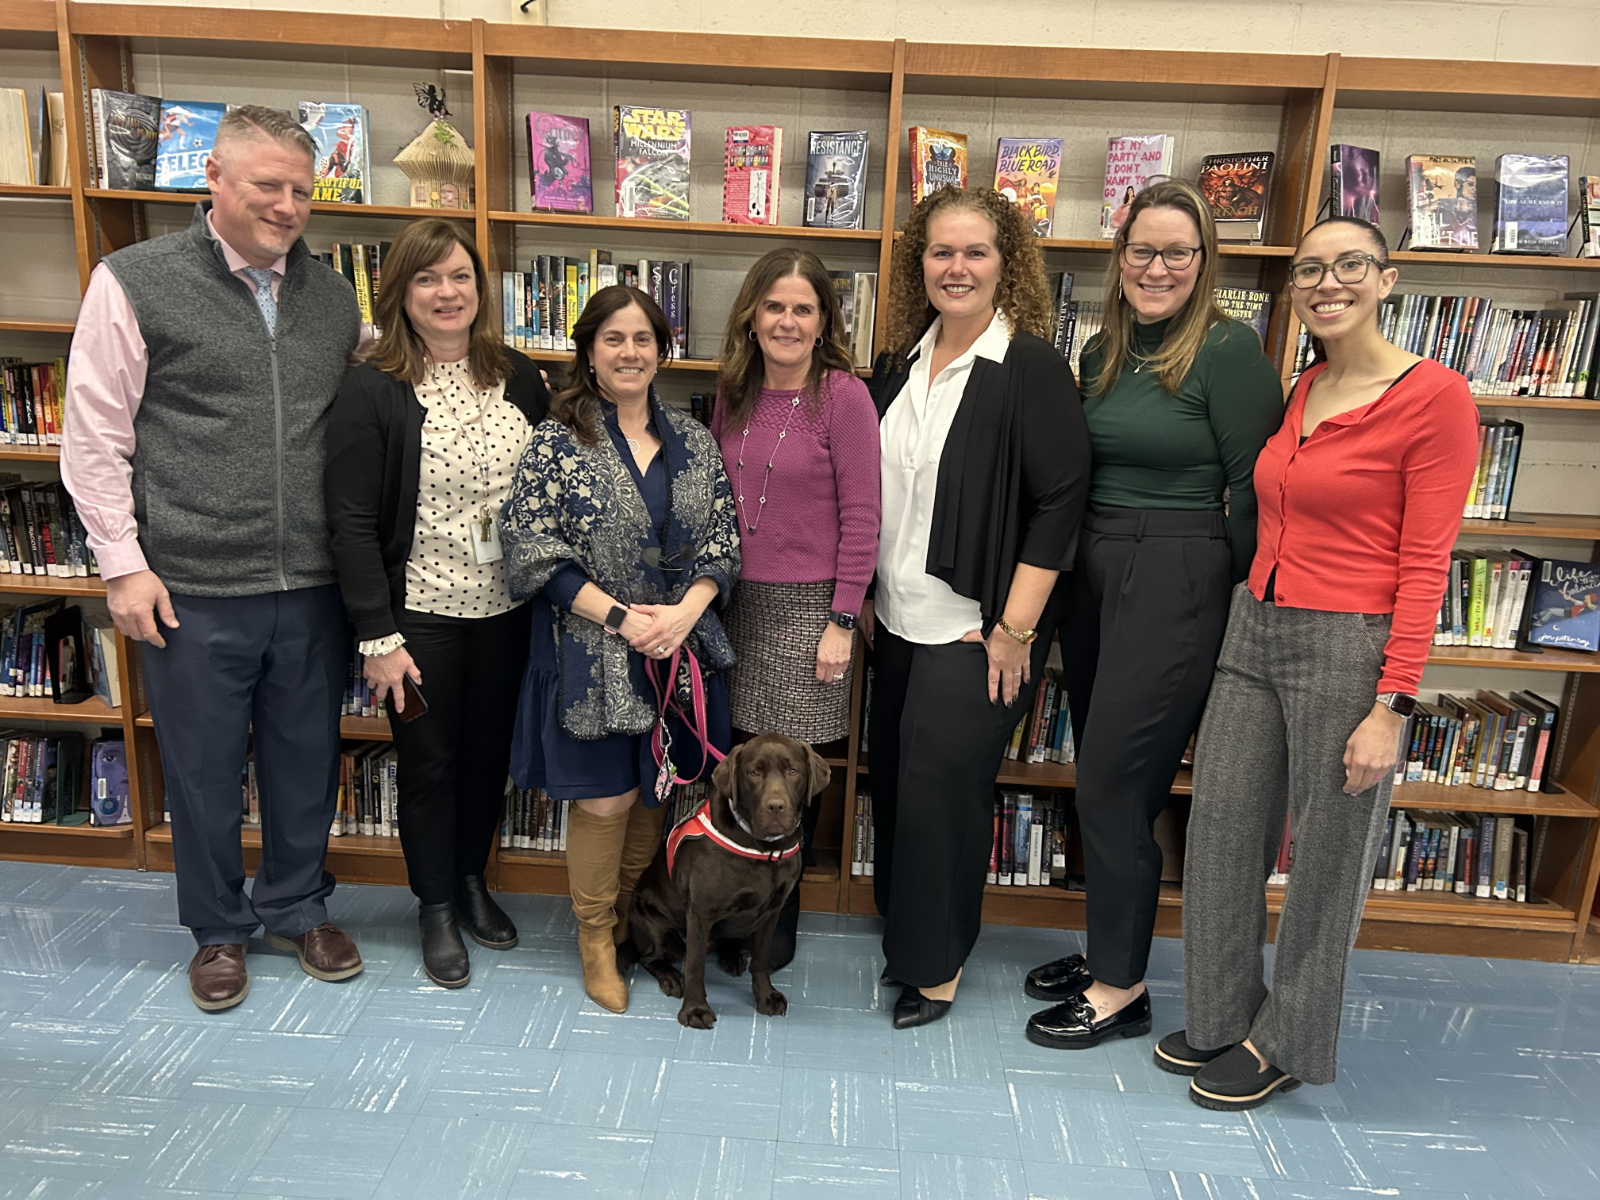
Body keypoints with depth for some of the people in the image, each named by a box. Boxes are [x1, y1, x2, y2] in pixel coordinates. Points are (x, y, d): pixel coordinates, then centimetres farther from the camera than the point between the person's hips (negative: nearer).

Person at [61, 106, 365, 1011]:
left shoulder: (334, 295, 8)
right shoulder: (135, 282, -4)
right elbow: (95, 436, -3)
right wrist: (124, 564, -7)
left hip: (312, 588, 3)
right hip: (193, 593, -3)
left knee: (308, 761, 15)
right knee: (204, 770, 12)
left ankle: (299, 908, 36)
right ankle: (219, 927, 33)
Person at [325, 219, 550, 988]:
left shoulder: (519, 379, 1)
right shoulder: (371, 392, -11)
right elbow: (352, 522, -12)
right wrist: (377, 637, -15)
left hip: (506, 609, 4)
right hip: (420, 613, -3)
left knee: (489, 752, 17)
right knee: (429, 762, 11)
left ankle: (472, 882, 40)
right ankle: (436, 908, 31)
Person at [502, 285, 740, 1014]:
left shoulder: (692, 441, 6)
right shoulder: (556, 443, -5)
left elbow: (723, 542, 4)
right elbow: (532, 553, -10)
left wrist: (682, 611, -13)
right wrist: (619, 616, -16)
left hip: (678, 649, 4)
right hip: (591, 654, -3)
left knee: (655, 793, 13)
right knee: (604, 800, 3)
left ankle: (635, 921, 35)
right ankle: (595, 939, 25)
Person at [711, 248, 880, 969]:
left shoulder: (844, 396, -9)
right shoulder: (734, 393, 8)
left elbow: (860, 518, -9)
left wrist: (842, 620, -11)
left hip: (808, 605, -5)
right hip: (733, 601, 5)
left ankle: (776, 925, 24)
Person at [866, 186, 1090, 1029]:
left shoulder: (1031, 368, -11)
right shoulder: (901, 363, 8)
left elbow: (1059, 501, -15)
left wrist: (1014, 629, -16)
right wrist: (867, 597, 13)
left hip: (979, 627, -6)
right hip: (901, 619, 7)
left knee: (942, 781, -1)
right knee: (895, 777, 13)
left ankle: (936, 961, 20)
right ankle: (906, 932, 34)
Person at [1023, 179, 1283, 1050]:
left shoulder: (1229, 351, -9)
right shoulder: (1102, 353, 11)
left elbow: (1254, 488, -10)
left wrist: (1246, 606, -7)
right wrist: (1073, 570, 12)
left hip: (1179, 584, -7)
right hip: (1093, 575, 7)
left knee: (1113, 783, -3)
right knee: (1106, 779, 14)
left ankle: (1121, 987, 14)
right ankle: (1108, 949, 30)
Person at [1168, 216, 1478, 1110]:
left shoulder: (1434, 396, -9)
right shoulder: (1300, 391, 11)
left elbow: (1425, 564, -12)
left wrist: (1392, 706, -15)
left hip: (1347, 645, -7)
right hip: (1254, 632, 7)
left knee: (1328, 856, 9)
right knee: (1221, 834, 12)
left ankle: (1286, 1043, 29)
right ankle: (1222, 1019, 33)